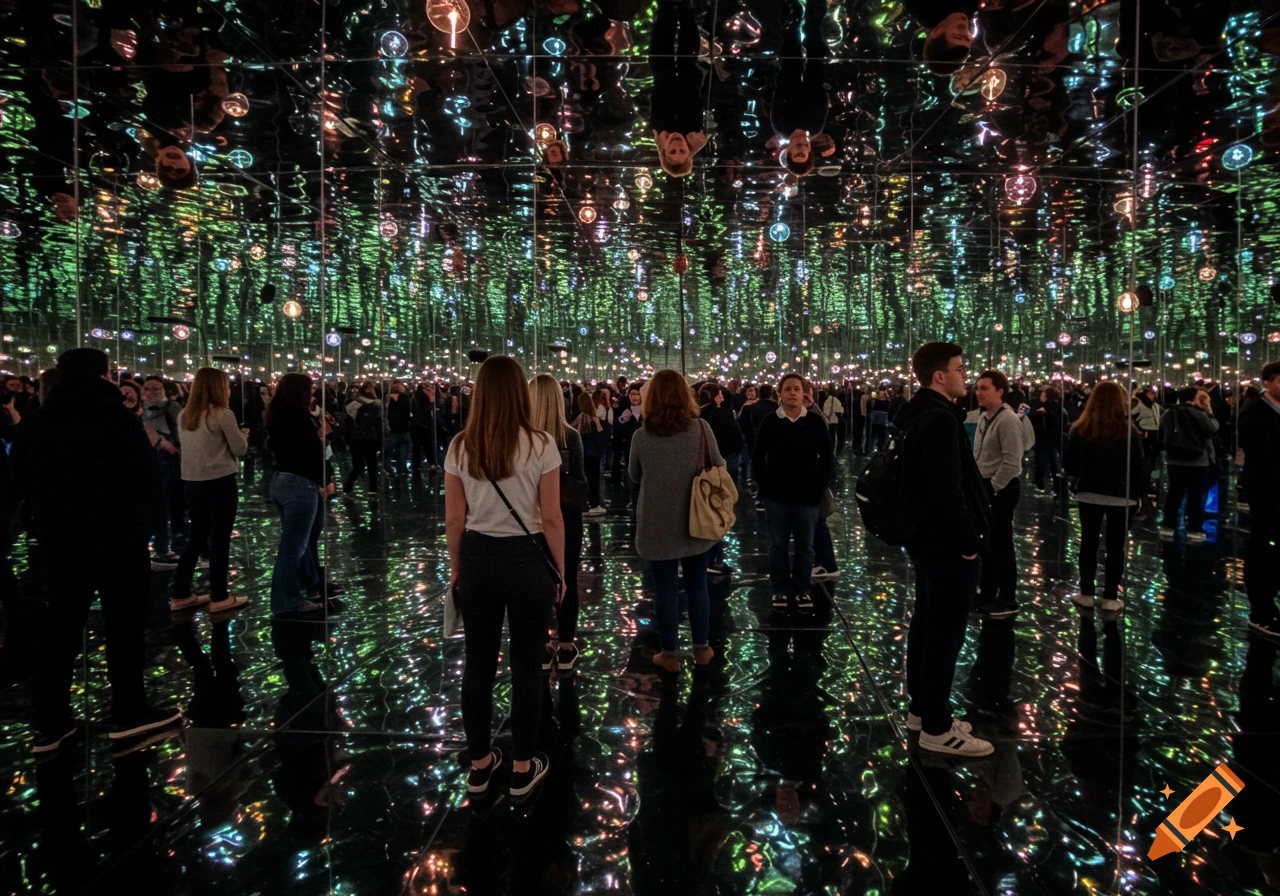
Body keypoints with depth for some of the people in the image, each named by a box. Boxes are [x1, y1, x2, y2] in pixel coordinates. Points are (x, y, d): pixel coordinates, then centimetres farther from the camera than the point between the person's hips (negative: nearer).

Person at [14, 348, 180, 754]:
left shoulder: (34, 424, 5)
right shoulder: (118, 419, -13)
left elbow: (21, 479, 13)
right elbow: (147, 480, -16)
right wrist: (137, 510, 4)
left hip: (60, 538, 5)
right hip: (118, 537, -5)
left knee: (62, 630, 13)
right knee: (125, 626, 5)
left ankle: (50, 723, 17)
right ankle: (128, 713, 12)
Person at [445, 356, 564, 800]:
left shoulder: (459, 447, -3)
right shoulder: (540, 446, -12)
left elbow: (454, 518, 2)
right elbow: (551, 519, -9)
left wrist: (455, 568, 14)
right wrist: (560, 570, 3)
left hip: (477, 559, 3)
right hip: (526, 559, -3)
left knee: (478, 663, 15)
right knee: (526, 665, 11)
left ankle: (479, 765, 29)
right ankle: (523, 768, 24)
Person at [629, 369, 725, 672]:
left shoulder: (642, 436, -12)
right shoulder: (701, 428, -11)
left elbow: (634, 476, 3)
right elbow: (719, 467, 1)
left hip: (658, 526, -1)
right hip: (695, 522, 2)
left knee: (665, 589, 9)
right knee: (697, 585, 17)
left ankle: (669, 655, 20)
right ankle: (701, 648, 29)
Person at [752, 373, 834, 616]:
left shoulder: (816, 421, -3)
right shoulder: (769, 421, -3)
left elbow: (827, 457, 3)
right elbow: (757, 457, 3)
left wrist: (820, 485, -3)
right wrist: (765, 484, -2)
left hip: (808, 494, 0)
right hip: (777, 495, 0)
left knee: (805, 545, 10)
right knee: (778, 545, 9)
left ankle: (803, 590, 24)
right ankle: (780, 589, 22)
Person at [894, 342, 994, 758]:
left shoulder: (915, 414, 11)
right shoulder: (940, 419, -21)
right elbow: (949, 490, -26)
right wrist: (968, 541, -18)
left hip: (926, 537, 11)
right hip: (947, 543, -10)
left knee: (925, 624, 17)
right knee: (945, 633, -2)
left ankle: (921, 709, 30)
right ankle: (936, 728, 9)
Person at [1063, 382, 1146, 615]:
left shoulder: (1080, 429, -4)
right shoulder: (1129, 431, -10)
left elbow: (1069, 465, 2)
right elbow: (1138, 466, -7)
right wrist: (1139, 493, 4)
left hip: (1088, 494, 2)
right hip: (1121, 496, -2)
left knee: (1088, 543, 11)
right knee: (1115, 546, 7)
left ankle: (1087, 594, 16)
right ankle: (1110, 598, 11)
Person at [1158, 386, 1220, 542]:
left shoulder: (1168, 414, 7)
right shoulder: (1198, 414, -12)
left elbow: (1161, 436, 13)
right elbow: (1212, 428, -6)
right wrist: (1210, 413, 6)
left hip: (1174, 460, 5)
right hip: (1196, 461, -5)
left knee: (1173, 493, 11)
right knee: (1195, 496, 0)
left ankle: (1168, 527, 10)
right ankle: (1194, 530, 2)